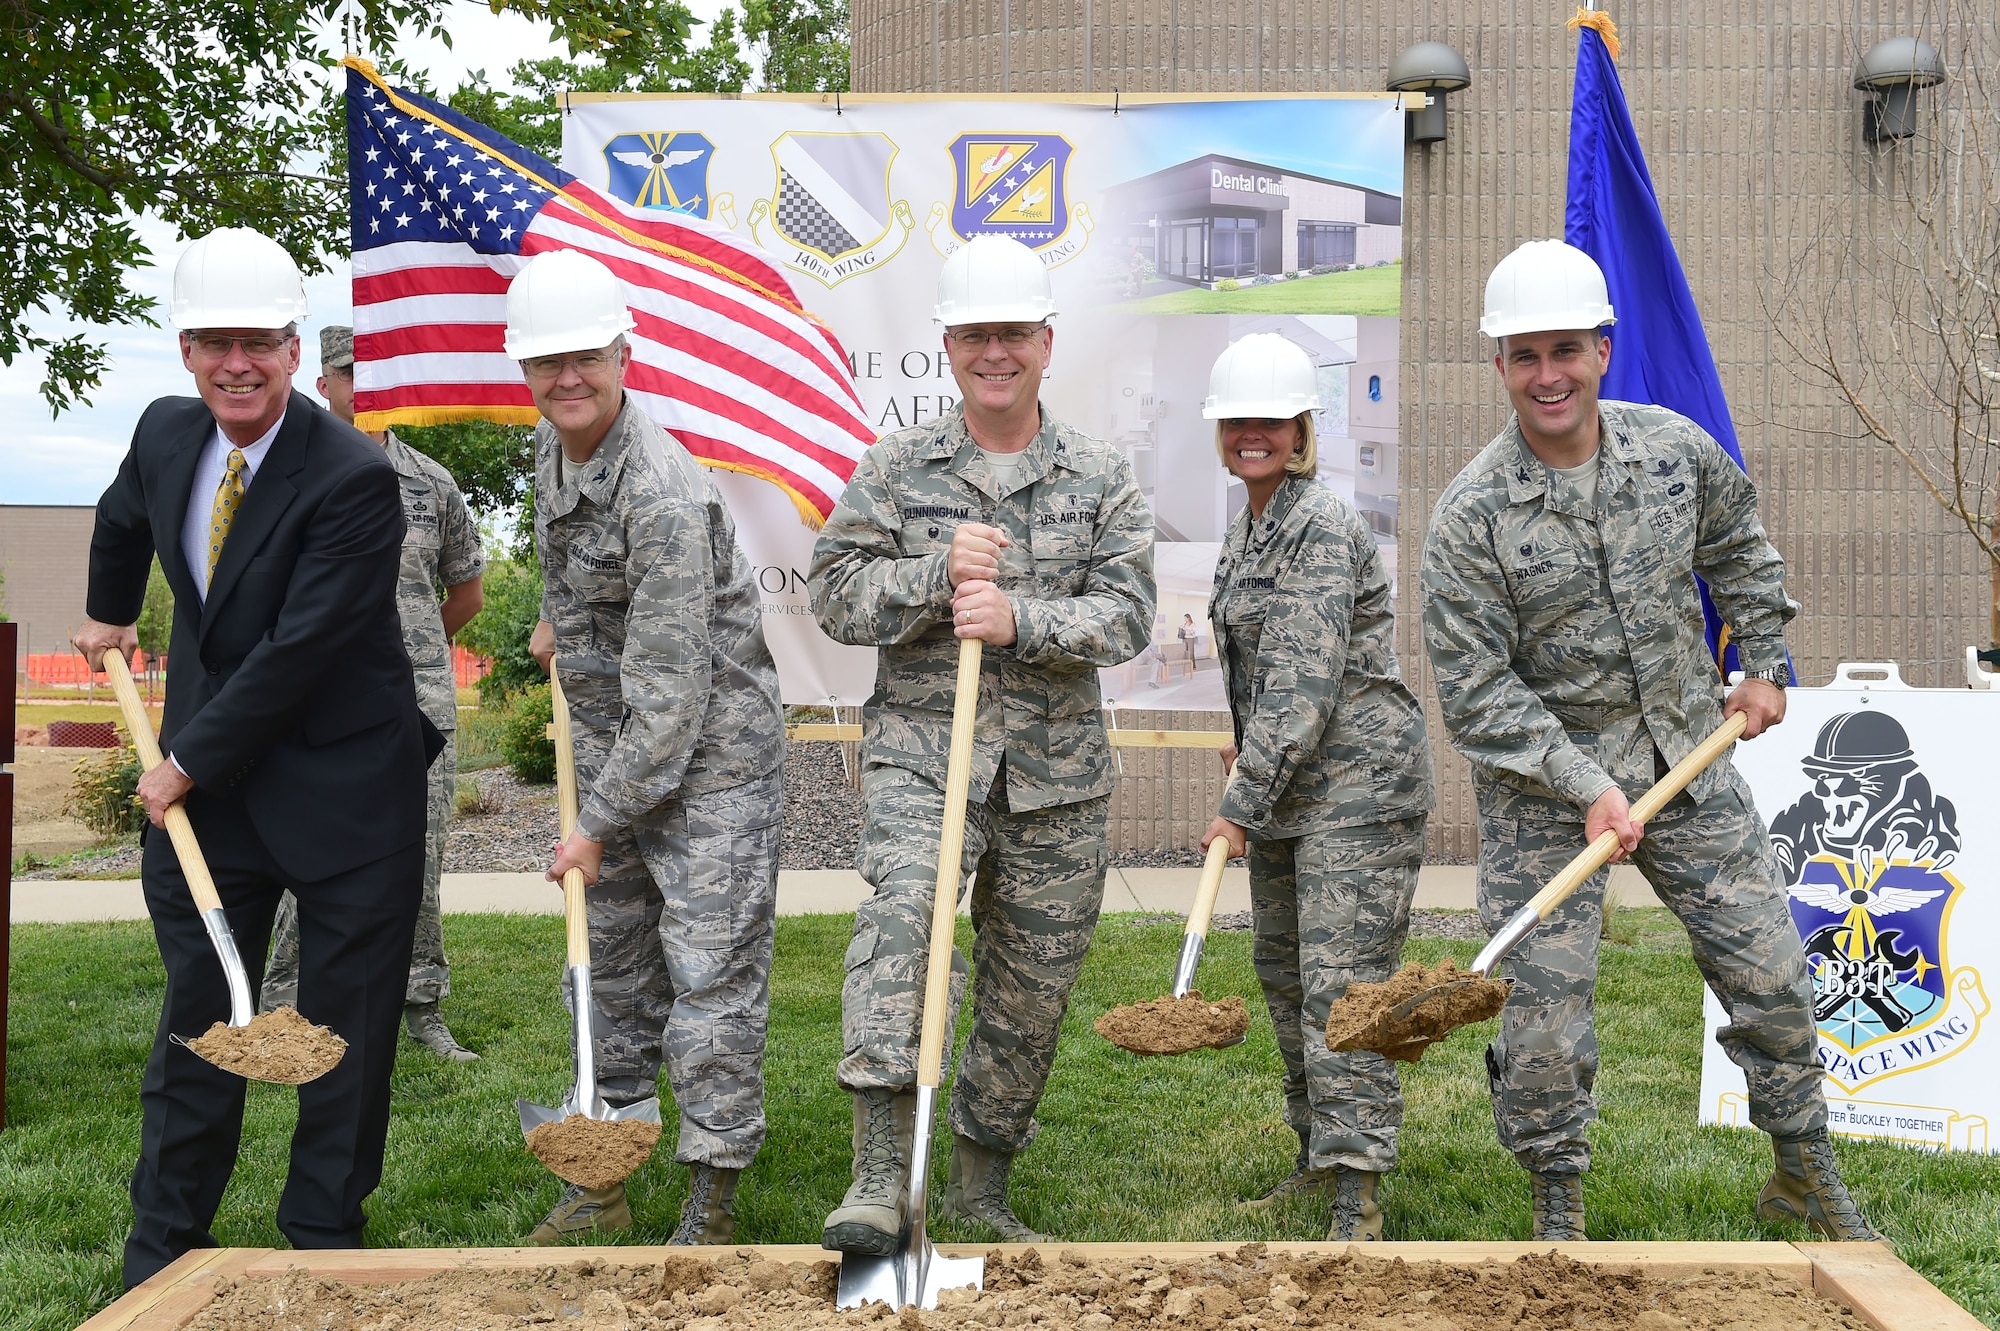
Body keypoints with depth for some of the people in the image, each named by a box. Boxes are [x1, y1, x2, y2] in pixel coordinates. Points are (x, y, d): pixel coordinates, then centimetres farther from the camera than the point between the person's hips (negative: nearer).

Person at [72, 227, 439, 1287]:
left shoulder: (355, 479, -19)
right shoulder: (165, 432, 2)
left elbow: (299, 651, -21)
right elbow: (122, 521, 27)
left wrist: (187, 762, -14)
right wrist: (110, 614, 39)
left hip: (342, 790, -5)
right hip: (205, 782, 5)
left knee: (346, 1029, 6)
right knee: (197, 1018, 10)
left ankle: (321, 1241, 23)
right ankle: (161, 1255, 23)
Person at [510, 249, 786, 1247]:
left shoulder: (662, 495, -25)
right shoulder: (552, 447, 2)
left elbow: (672, 695, -25)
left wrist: (598, 825, -19)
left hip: (709, 749, -8)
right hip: (609, 746, 9)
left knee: (709, 969, -6)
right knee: (609, 967, 13)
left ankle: (712, 1204, 6)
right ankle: (600, 1184, 25)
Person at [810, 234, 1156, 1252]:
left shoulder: (1102, 479, 7)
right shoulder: (895, 467, 5)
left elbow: (1127, 616, -2)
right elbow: (835, 593, 0)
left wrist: (1019, 619, -19)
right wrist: (940, 573, -16)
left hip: (1057, 774, 2)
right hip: (920, 749, -2)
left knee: (1033, 988, 9)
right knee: (900, 907, -30)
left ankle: (981, 1182, 29)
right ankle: (882, 1174, -30)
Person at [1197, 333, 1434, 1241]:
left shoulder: (1324, 529, -16)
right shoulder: (1245, 527, 13)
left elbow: (1305, 683, -21)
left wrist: (1241, 803, -20)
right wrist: (1246, 748, 20)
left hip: (1356, 782, -10)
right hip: (1286, 789, 10)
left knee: (1341, 982, -12)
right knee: (1282, 971, 15)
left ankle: (1358, 1201, -8)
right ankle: (1319, 1159, 29)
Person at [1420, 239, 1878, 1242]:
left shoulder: (1676, 449, -3)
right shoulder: (1470, 515, -16)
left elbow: (1741, 554, 18)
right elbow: (1476, 690, -15)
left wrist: (1766, 667, 12)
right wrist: (1584, 785, -21)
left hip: (1688, 759, 4)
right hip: (1540, 782, -4)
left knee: (1769, 974, 9)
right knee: (1544, 1005, -3)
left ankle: (1807, 1178, 30)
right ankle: (1557, 1212, 18)